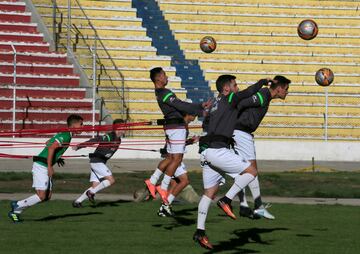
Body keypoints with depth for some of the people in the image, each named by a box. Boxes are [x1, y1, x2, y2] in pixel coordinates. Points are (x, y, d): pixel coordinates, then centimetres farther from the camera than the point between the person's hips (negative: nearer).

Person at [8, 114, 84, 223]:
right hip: (41, 166, -10)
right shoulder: (66, 136, -15)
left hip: (46, 166, 10)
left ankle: (17, 208, 10)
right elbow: (51, 148, -25)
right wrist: (50, 167, -24)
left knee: (48, 196, 7)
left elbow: (48, 143, 27)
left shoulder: (63, 134, 15)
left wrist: (56, 158, 24)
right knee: (41, 196, -13)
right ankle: (17, 206, 0)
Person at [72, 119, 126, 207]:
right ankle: (91, 193, -6)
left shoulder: (118, 140, 9)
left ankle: (77, 201, 9)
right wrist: (79, 146, -35)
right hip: (96, 161, -9)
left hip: (101, 162, 9)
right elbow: (95, 140, -27)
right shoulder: (109, 137, -18)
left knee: (95, 186, 5)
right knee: (111, 180, -15)